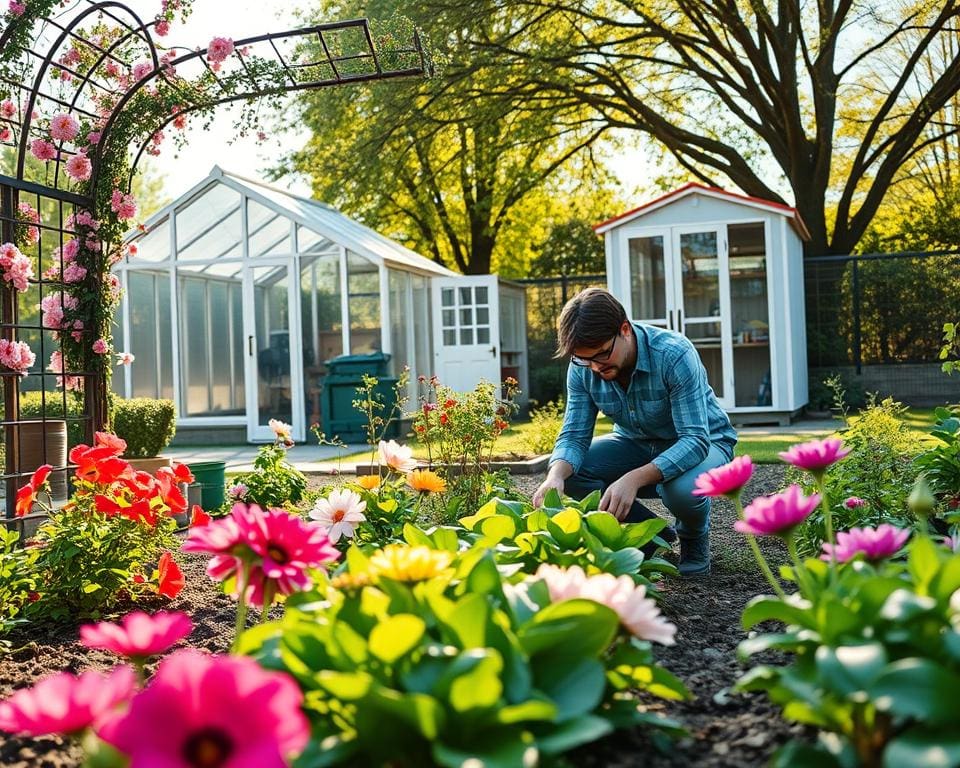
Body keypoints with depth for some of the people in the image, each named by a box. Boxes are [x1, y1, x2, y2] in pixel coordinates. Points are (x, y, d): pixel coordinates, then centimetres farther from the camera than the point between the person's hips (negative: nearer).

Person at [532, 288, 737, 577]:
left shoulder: (674, 355, -31)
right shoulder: (582, 368, -16)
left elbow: (696, 440, -35)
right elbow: (574, 435, -14)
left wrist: (633, 479, -49)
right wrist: (556, 475, -39)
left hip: (701, 443, -5)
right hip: (638, 444, 5)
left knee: (682, 489, -39)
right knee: (568, 469, -20)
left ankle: (695, 536, 0)